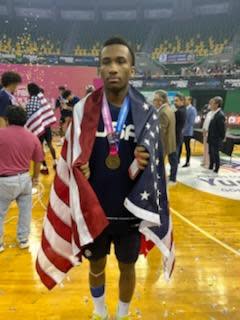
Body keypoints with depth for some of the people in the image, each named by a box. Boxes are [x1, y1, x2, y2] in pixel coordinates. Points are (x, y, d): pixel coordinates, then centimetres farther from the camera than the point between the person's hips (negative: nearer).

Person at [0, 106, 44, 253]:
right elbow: (38, 161, 9)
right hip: (24, 178, 3)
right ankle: (23, 240, 30)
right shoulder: (32, 137, 1)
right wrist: (35, 177, 25)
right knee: (26, 210, 21)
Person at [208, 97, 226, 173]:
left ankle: (216, 170, 14)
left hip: (216, 140, -9)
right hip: (211, 139, 9)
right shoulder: (214, 113, 8)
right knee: (211, 153, 18)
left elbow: (222, 128, -18)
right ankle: (211, 167, 32)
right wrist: (209, 136, 11)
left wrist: (221, 139, -12)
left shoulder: (220, 115, -20)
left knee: (215, 154, 2)